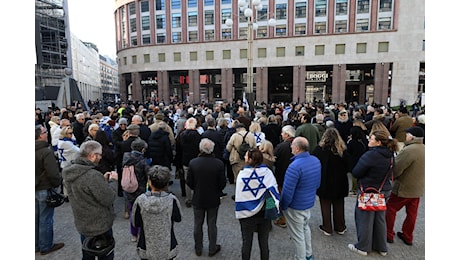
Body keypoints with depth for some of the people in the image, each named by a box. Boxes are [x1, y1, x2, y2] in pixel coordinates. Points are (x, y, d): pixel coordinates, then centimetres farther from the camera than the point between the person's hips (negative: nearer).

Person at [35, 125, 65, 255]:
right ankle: (46, 246, 20)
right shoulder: (46, 152, -23)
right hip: (45, 189, -8)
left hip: (35, 189, 8)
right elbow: (53, 173, -25)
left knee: (36, 218, 19)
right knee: (45, 219, 6)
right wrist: (57, 183, -6)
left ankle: (36, 245, 33)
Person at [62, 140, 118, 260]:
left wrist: (103, 180, 3)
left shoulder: (70, 172, -4)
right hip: (100, 227, -8)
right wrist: (112, 180, -12)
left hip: (82, 224, 8)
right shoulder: (93, 175, -33)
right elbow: (109, 198, -25)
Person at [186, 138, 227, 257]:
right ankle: (212, 249, 32)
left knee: (197, 225, 19)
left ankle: (198, 249, 35)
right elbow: (223, 183, -12)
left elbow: (189, 182, -9)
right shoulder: (219, 163, -19)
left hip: (198, 199, 1)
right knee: (212, 225, 17)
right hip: (213, 199, 0)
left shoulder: (193, 163, -17)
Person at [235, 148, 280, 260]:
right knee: (264, 242, 20)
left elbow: (238, 195, -12)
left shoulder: (242, 174, -16)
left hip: (247, 214, -1)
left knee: (247, 243, 19)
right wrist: (276, 208, -2)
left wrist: (239, 212, -2)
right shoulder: (267, 172, -13)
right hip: (264, 213, 2)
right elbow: (274, 190, -11)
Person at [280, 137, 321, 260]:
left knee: (297, 235, 11)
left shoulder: (295, 166, -31)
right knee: (305, 228, 29)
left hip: (296, 207, -8)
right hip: (310, 203, 8)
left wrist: (282, 206, -10)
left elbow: (287, 191, -25)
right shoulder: (316, 160, -5)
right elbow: (317, 183, 8)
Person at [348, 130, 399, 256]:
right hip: (384, 191, 7)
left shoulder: (370, 155, -25)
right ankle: (381, 247, 34)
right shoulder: (390, 155, -1)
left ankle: (363, 247, 23)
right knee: (380, 219, 20)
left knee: (365, 219, 8)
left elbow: (356, 173, -18)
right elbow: (389, 174, 12)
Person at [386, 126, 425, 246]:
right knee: (412, 213, 17)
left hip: (404, 188, -8)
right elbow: (417, 168, 12)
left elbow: (396, 170, -22)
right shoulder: (424, 149, 1)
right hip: (418, 188, 8)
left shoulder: (408, 150, -26)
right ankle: (408, 237, 31)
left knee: (390, 209, 9)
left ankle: (388, 234, 19)